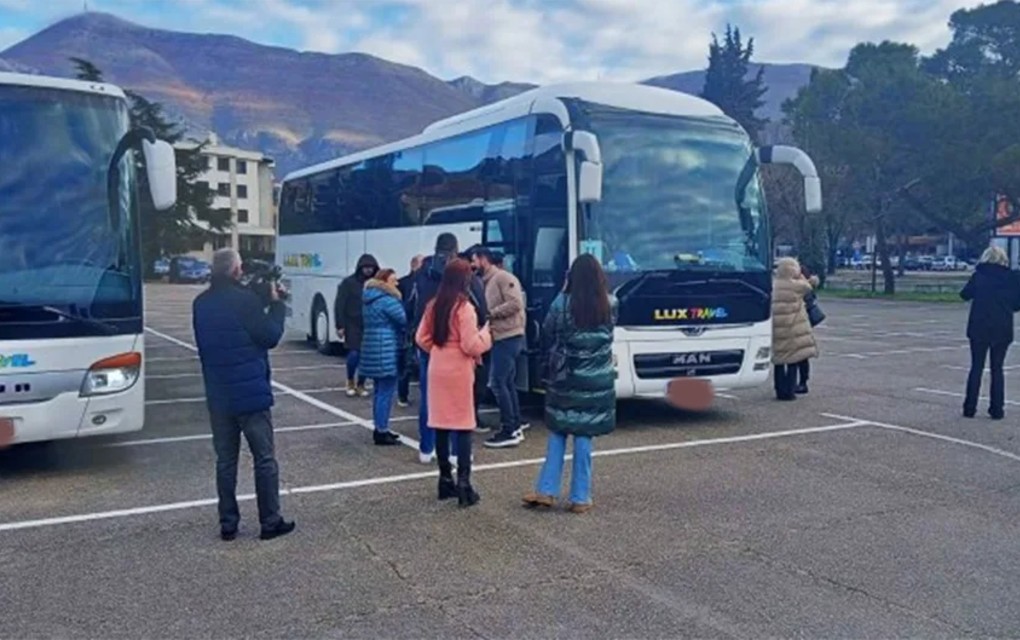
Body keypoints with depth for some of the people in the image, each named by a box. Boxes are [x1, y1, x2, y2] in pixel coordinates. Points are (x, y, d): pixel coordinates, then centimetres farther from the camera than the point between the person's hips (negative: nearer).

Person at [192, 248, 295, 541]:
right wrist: (275, 303, 1)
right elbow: (271, 336, -11)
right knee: (264, 459, 5)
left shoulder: (200, 303, 6)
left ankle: (228, 524, 17)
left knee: (225, 460, 12)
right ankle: (270, 522, 11)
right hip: (251, 392, -6)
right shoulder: (245, 299, -16)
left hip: (218, 394, 6)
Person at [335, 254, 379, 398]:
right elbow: (339, 305, -2)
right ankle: (350, 382, 16)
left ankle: (360, 385, 21)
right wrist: (340, 325, -7)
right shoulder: (349, 282, -2)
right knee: (354, 354, -10)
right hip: (353, 326, -3)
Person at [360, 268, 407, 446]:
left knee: (379, 392, 17)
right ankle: (381, 432, -1)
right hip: (387, 353, -10)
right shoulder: (387, 300, -15)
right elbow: (405, 320, -15)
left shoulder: (371, 299, 16)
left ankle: (379, 429, 25)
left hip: (373, 351, 10)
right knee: (386, 392, -4)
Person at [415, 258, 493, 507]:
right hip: (458, 372, -6)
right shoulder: (464, 308, -15)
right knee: (463, 427, -1)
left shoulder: (434, 305, 6)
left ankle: (445, 479, 18)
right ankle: (463, 484, -1)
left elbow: (421, 338, 9)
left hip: (437, 369, 6)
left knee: (441, 426, 10)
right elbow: (471, 346, -17)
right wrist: (486, 334, 1)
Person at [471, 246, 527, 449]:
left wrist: (490, 313, -17)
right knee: (507, 383, 13)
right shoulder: (487, 282, 17)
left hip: (508, 337, -10)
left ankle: (509, 431, -4)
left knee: (497, 382, -9)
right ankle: (515, 427, 20)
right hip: (502, 338, 10)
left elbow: (515, 303, -21)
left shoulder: (503, 277, -11)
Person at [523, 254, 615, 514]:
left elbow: (546, 336, 1)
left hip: (565, 378, 0)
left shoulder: (562, 303, -8)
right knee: (584, 437, 5)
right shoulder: (608, 305, -3)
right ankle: (580, 498, 10)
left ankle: (546, 491, 13)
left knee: (558, 433, 13)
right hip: (597, 381, 1)